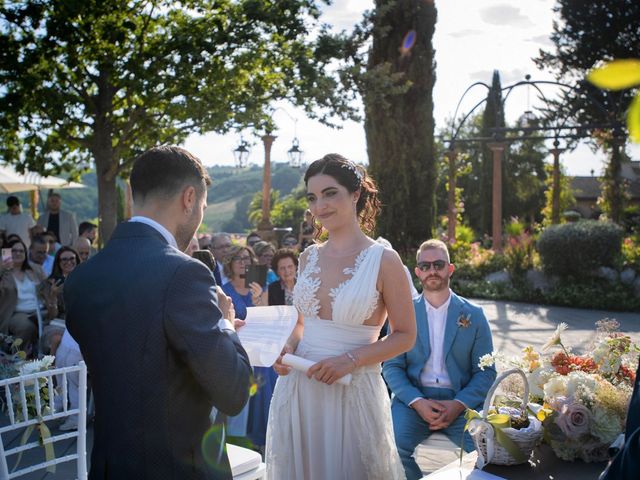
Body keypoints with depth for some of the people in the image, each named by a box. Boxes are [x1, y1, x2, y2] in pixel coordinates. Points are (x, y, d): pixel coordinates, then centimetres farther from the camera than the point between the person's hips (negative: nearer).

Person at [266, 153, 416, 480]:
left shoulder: (383, 260, -9)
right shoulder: (309, 257, 6)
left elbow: (405, 336, -5)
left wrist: (350, 360, -17)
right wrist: (288, 349, -4)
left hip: (352, 392, -4)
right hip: (297, 388, 5)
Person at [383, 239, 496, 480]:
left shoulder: (474, 315, 9)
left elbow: (486, 372, 5)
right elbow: (392, 367, 4)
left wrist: (459, 404, -12)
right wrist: (418, 402, -13)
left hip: (462, 400, 0)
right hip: (413, 399, 0)